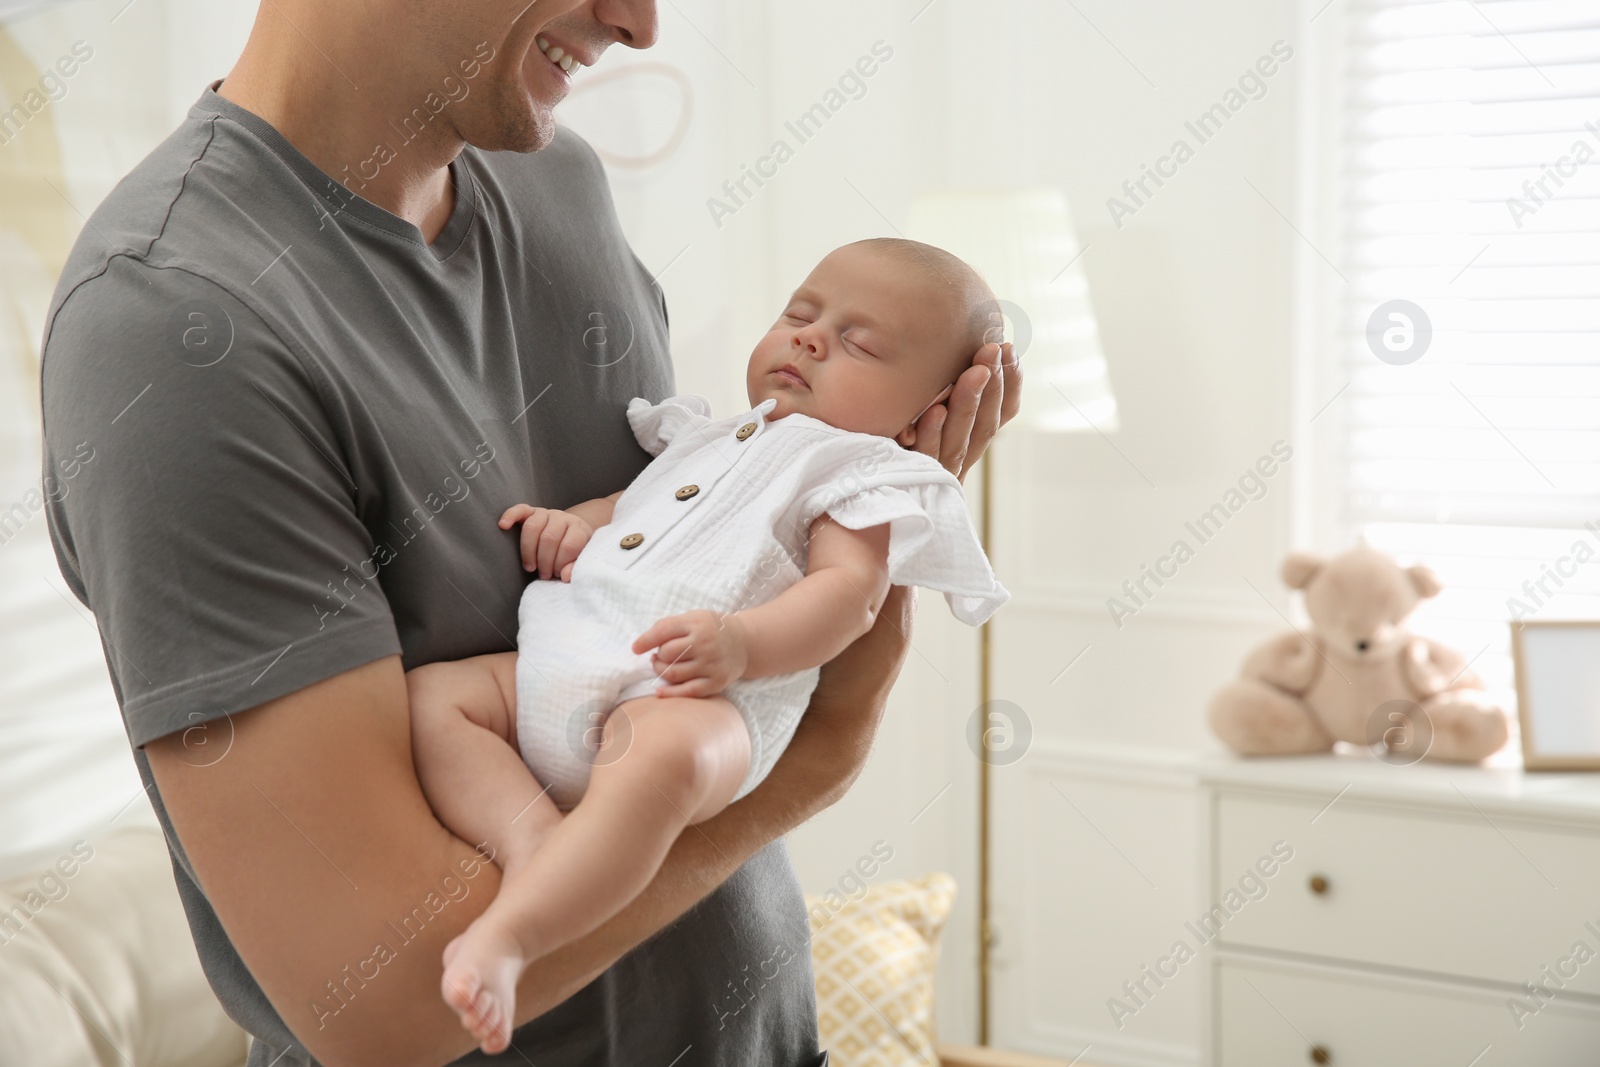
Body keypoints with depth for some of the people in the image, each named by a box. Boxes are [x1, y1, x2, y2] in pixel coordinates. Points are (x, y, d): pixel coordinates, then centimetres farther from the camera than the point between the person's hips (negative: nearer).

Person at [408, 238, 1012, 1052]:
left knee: (659, 756, -41)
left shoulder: (867, 472, 10)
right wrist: (576, 520, 15)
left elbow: (850, 589, -6)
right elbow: (628, 502, 41)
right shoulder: (705, 438, 34)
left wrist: (742, 642, -25)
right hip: (555, 667, 9)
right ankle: (530, 833, -28)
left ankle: (508, 935, -46)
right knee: (432, 692, -10)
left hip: (698, 692, -8)